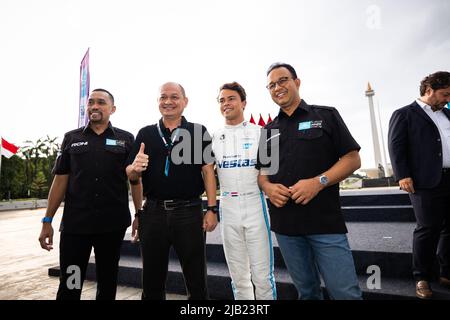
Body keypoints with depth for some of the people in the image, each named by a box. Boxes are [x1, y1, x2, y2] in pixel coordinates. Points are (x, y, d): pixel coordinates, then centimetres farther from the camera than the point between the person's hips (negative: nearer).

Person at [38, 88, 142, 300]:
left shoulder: (125, 139, 3)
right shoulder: (71, 138, 8)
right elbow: (60, 180, 7)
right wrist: (47, 220, 4)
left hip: (113, 224, -1)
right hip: (74, 223, 1)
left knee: (108, 283, 14)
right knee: (69, 285, 8)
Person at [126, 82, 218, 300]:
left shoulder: (199, 132, 3)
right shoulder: (145, 134, 9)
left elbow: (208, 171, 0)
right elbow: (130, 174, 9)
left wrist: (212, 209, -8)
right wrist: (135, 168, -15)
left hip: (189, 212, -2)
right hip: (153, 212, 3)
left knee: (196, 282, 10)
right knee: (152, 282, 17)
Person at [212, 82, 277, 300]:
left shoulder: (259, 132, 2)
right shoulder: (214, 138, 10)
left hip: (255, 204, -2)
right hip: (227, 207, 3)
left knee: (263, 275, 4)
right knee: (238, 276, 14)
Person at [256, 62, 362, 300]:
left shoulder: (326, 115, 2)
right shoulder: (268, 130, 12)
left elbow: (352, 159, -1)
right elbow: (262, 171, 16)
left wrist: (319, 182, -17)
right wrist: (268, 187, -7)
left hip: (326, 222, -3)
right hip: (285, 225, 4)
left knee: (345, 292, 1)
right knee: (306, 291, 16)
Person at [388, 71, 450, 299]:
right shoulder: (404, 115, 0)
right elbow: (396, 146, -9)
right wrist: (403, 175, -17)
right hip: (426, 181, -6)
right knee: (427, 229, -3)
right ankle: (422, 278, 10)